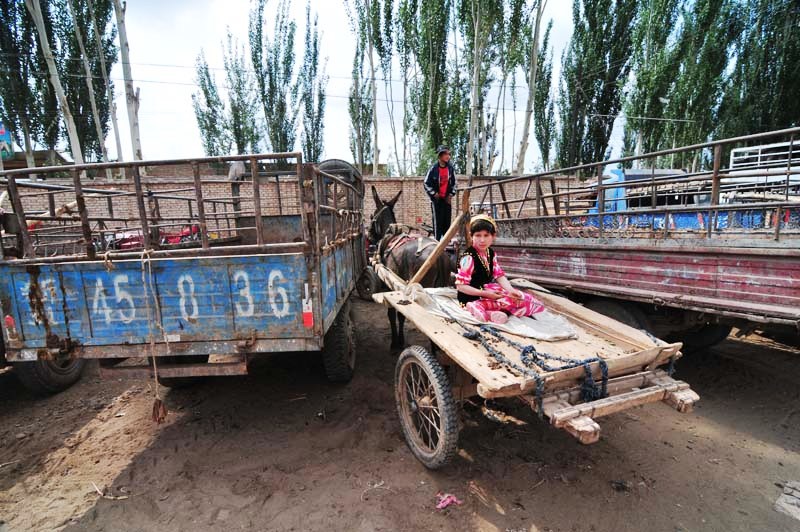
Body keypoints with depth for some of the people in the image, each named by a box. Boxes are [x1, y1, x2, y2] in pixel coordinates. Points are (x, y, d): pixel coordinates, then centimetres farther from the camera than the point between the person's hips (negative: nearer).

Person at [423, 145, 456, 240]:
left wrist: (451, 194, 6)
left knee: (447, 220, 7)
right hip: (436, 199, -4)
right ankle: (437, 240, 1)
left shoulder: (451, 168, 4)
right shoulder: (434, 168, -9)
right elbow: (426, 183, -4)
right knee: (437, 221, -5)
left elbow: (454, 183, 15)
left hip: (447, 199, 4)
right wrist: (434, 194, -7)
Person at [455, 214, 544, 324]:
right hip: (472, 297, -9)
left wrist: (511, 290, -16)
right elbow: (461, 286, -22)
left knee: (519, 297, -4)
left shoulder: (491, 253, 4)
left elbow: (499, 275, 3)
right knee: (515, 301, -18)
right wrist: (485, 294, -26)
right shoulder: (469, 257, -22)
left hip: (488, 288, 9)